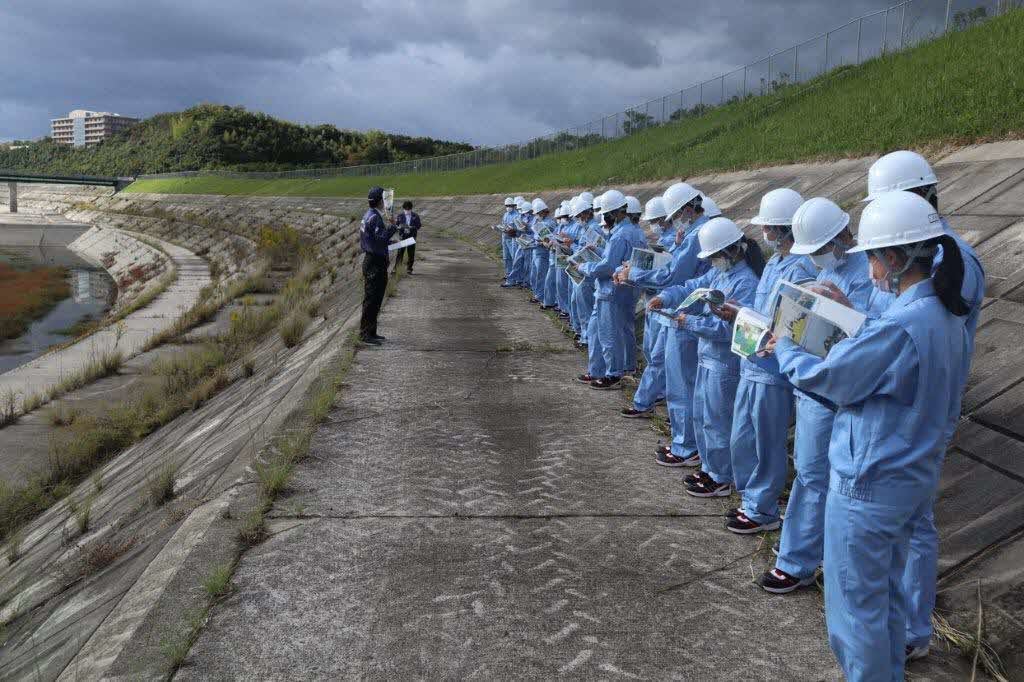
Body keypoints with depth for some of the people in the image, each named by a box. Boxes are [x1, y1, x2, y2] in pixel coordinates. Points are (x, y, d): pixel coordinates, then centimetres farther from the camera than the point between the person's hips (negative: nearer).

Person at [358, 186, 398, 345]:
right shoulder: (374, 217, -16)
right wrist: (393, 227, -12)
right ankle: (366, 334, -4)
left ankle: (370, 332, 22)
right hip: (374, 263, -11)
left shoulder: (369, 216, 16)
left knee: (376, 298, 16)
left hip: (375, 261, 11)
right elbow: (381, 238, -23)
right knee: (371, 299, -7)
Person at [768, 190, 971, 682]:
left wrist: (785, 350, 1)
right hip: (916, 477, 9)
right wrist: (853, 340, 7)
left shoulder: (899, 325, -26)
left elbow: (823, 377, -17)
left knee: (855, 604, 6)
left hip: (868, 483, -9)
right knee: (887, 593, 22)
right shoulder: (949, 319, 3)